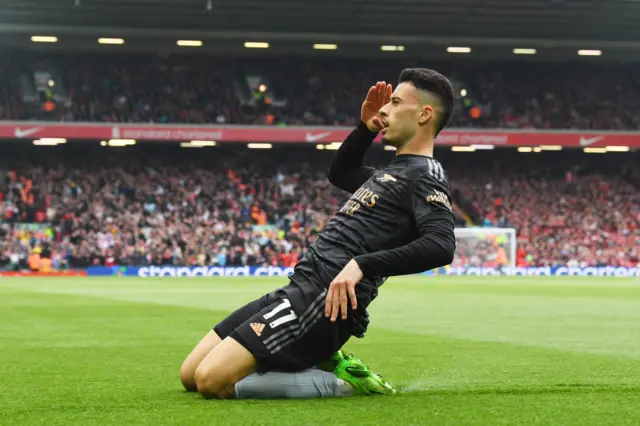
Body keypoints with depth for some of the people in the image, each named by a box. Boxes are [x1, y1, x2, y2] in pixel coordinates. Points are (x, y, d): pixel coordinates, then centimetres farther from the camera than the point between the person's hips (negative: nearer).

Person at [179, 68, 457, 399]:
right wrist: (366, 128, 24)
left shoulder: (425, 176, -9)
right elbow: (338, 173, 41)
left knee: (212, 381, -22)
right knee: (191, 375, 10)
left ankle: (341, 382, -9)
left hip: (325, 301, -10)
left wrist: (362, 264, -34)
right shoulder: (396, 172, 21)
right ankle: (319, 365, 9)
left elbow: (441, 245, -27)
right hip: (300, 290, 10)